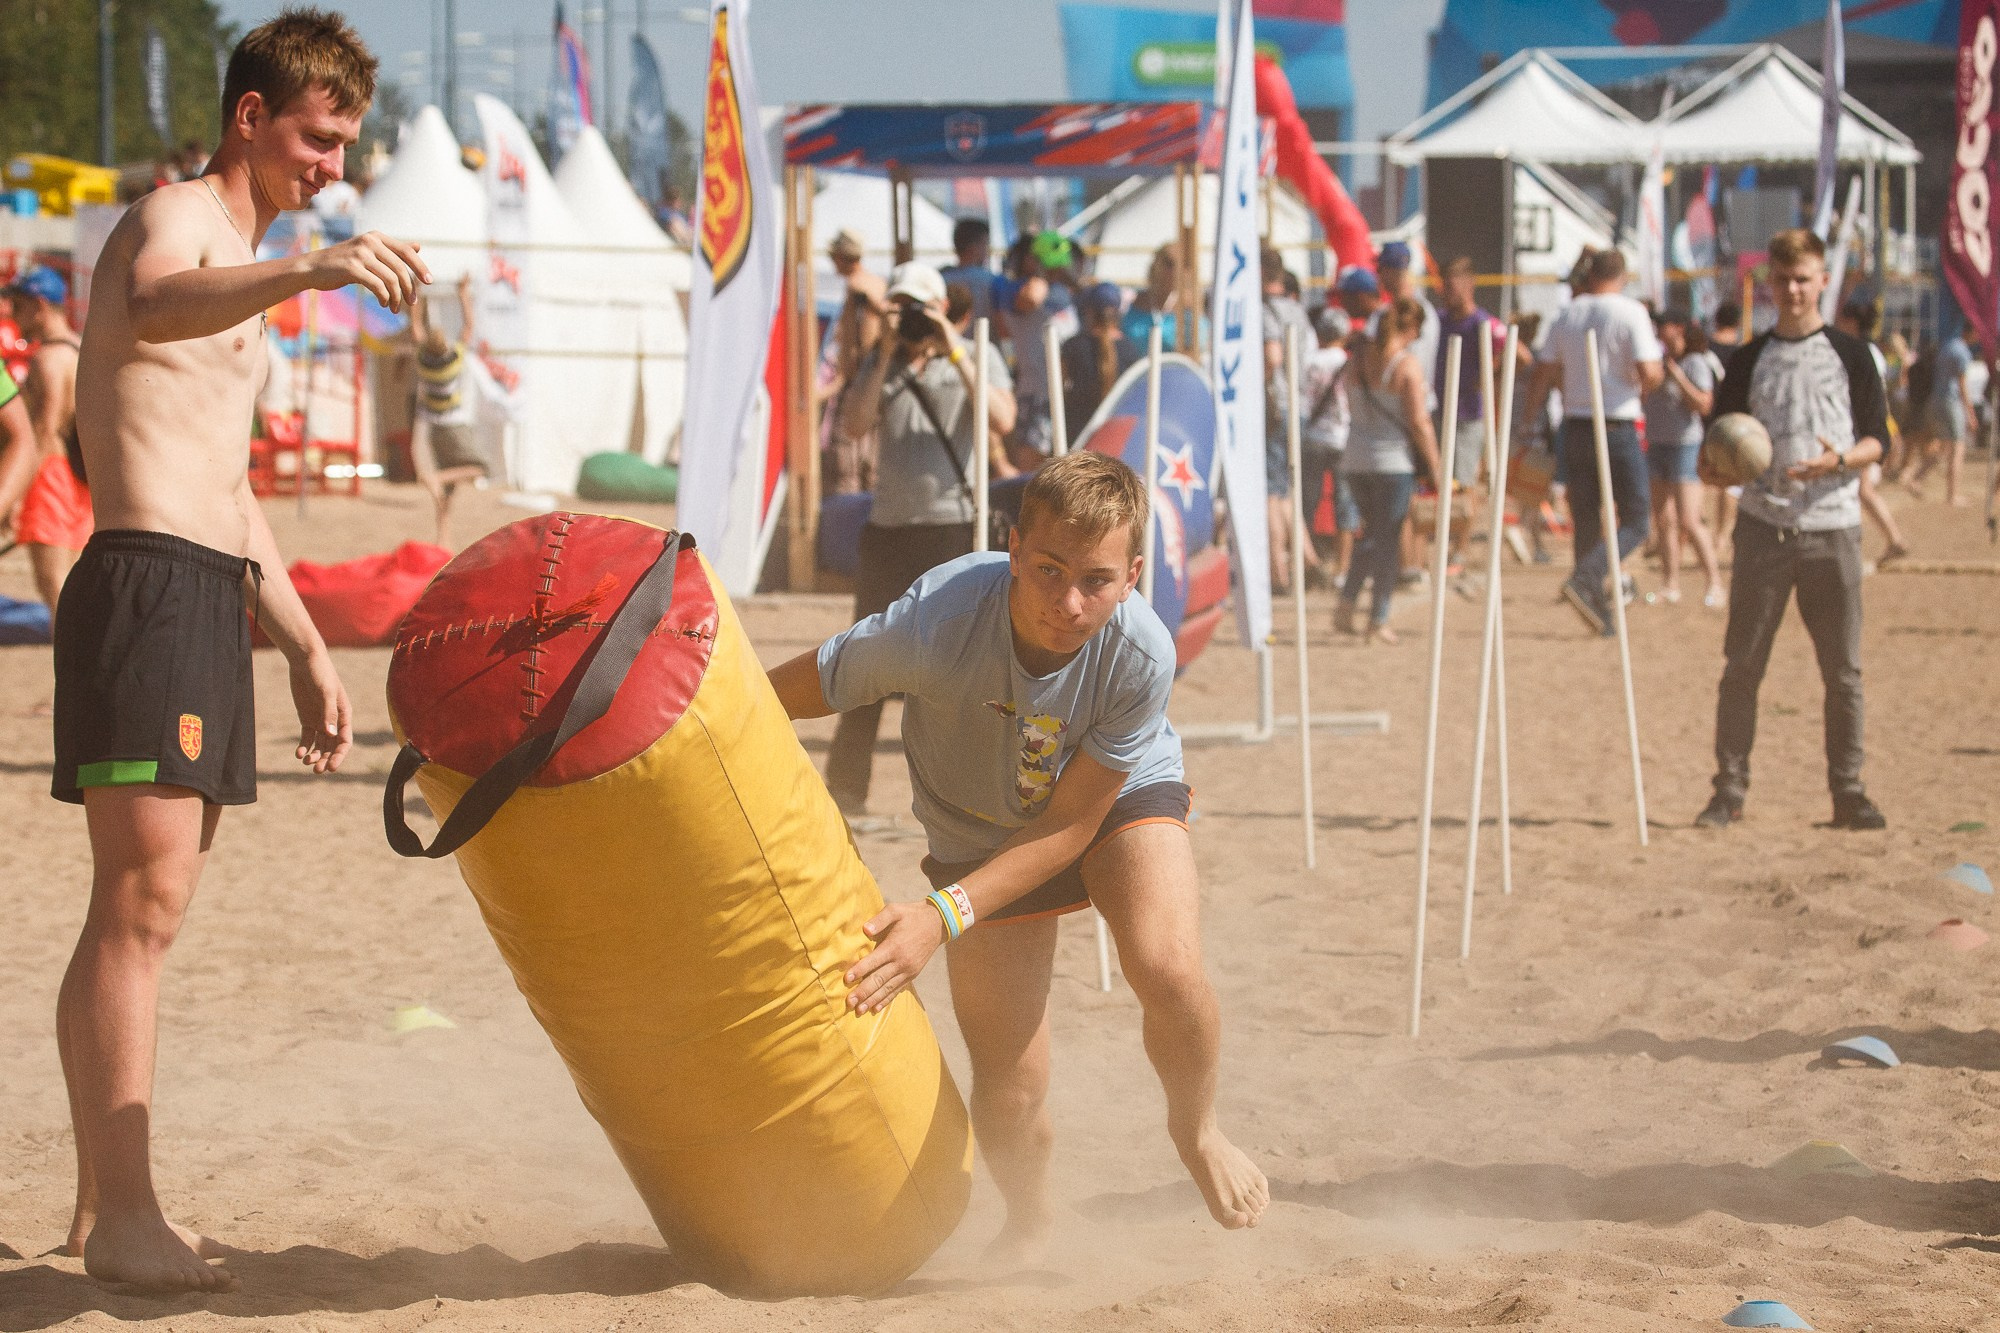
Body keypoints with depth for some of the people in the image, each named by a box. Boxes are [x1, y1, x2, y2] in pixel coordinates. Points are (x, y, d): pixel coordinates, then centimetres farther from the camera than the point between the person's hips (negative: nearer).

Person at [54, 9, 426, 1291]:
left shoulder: (241, 275, 26)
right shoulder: (173, 218, -5)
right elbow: (151, 307, -33)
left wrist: (309, 649, 29)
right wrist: (306, 270, -50)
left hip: (211, 602, 10)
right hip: (148, 589, -10)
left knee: (142, 908, 11)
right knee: (143, 904, -13)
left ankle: (106, 1203, 14)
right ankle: (125, 1216, -16)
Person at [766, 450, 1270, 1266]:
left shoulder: (1139, 655, -35)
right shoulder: (936, 625, -39)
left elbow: (1071, 824, -26)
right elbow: (782, 696, -26)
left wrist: (945, 918, -35)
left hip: (1119, 797, 0)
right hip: (981, 829, 0)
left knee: (1168, 970, -29)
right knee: (1010, 1091, -1)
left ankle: (1196, 1129, 6)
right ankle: (1029, 1222, 36)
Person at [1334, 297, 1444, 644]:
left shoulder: (1359, 358, 4)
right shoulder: (1408, 364, -14)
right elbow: (1419, 422, -15)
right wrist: (1436, 468, -7)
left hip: (1356, 459, 5)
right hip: (1395, 459, -5)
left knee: (1373, 530, 20)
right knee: (1388, 538, 3)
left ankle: (1347, 602, 7)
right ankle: (1378, 621, 4)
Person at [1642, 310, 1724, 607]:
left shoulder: (1695, 364, -10)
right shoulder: (1661, 360, 12)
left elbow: (1704, 405, -21)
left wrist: (1675, 374, -22)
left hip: (1684, 445, -8)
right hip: (1657, 445, 8)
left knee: (1689, 521, -13)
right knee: (1663, 521, 8)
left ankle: (1714, 581, -6)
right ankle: (1670, 583, 13)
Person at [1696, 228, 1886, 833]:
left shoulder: (1850, 355, 6)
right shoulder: (1750, 359, 10)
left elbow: (1876, 440, 4)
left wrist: (1840, 459, -17)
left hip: (1833, 527, -1)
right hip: (1764, 526, 1)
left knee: (1843, 669, 0)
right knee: (1742, 664, -1)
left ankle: (1848, 790, 7)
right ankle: (1730, 788, 5)